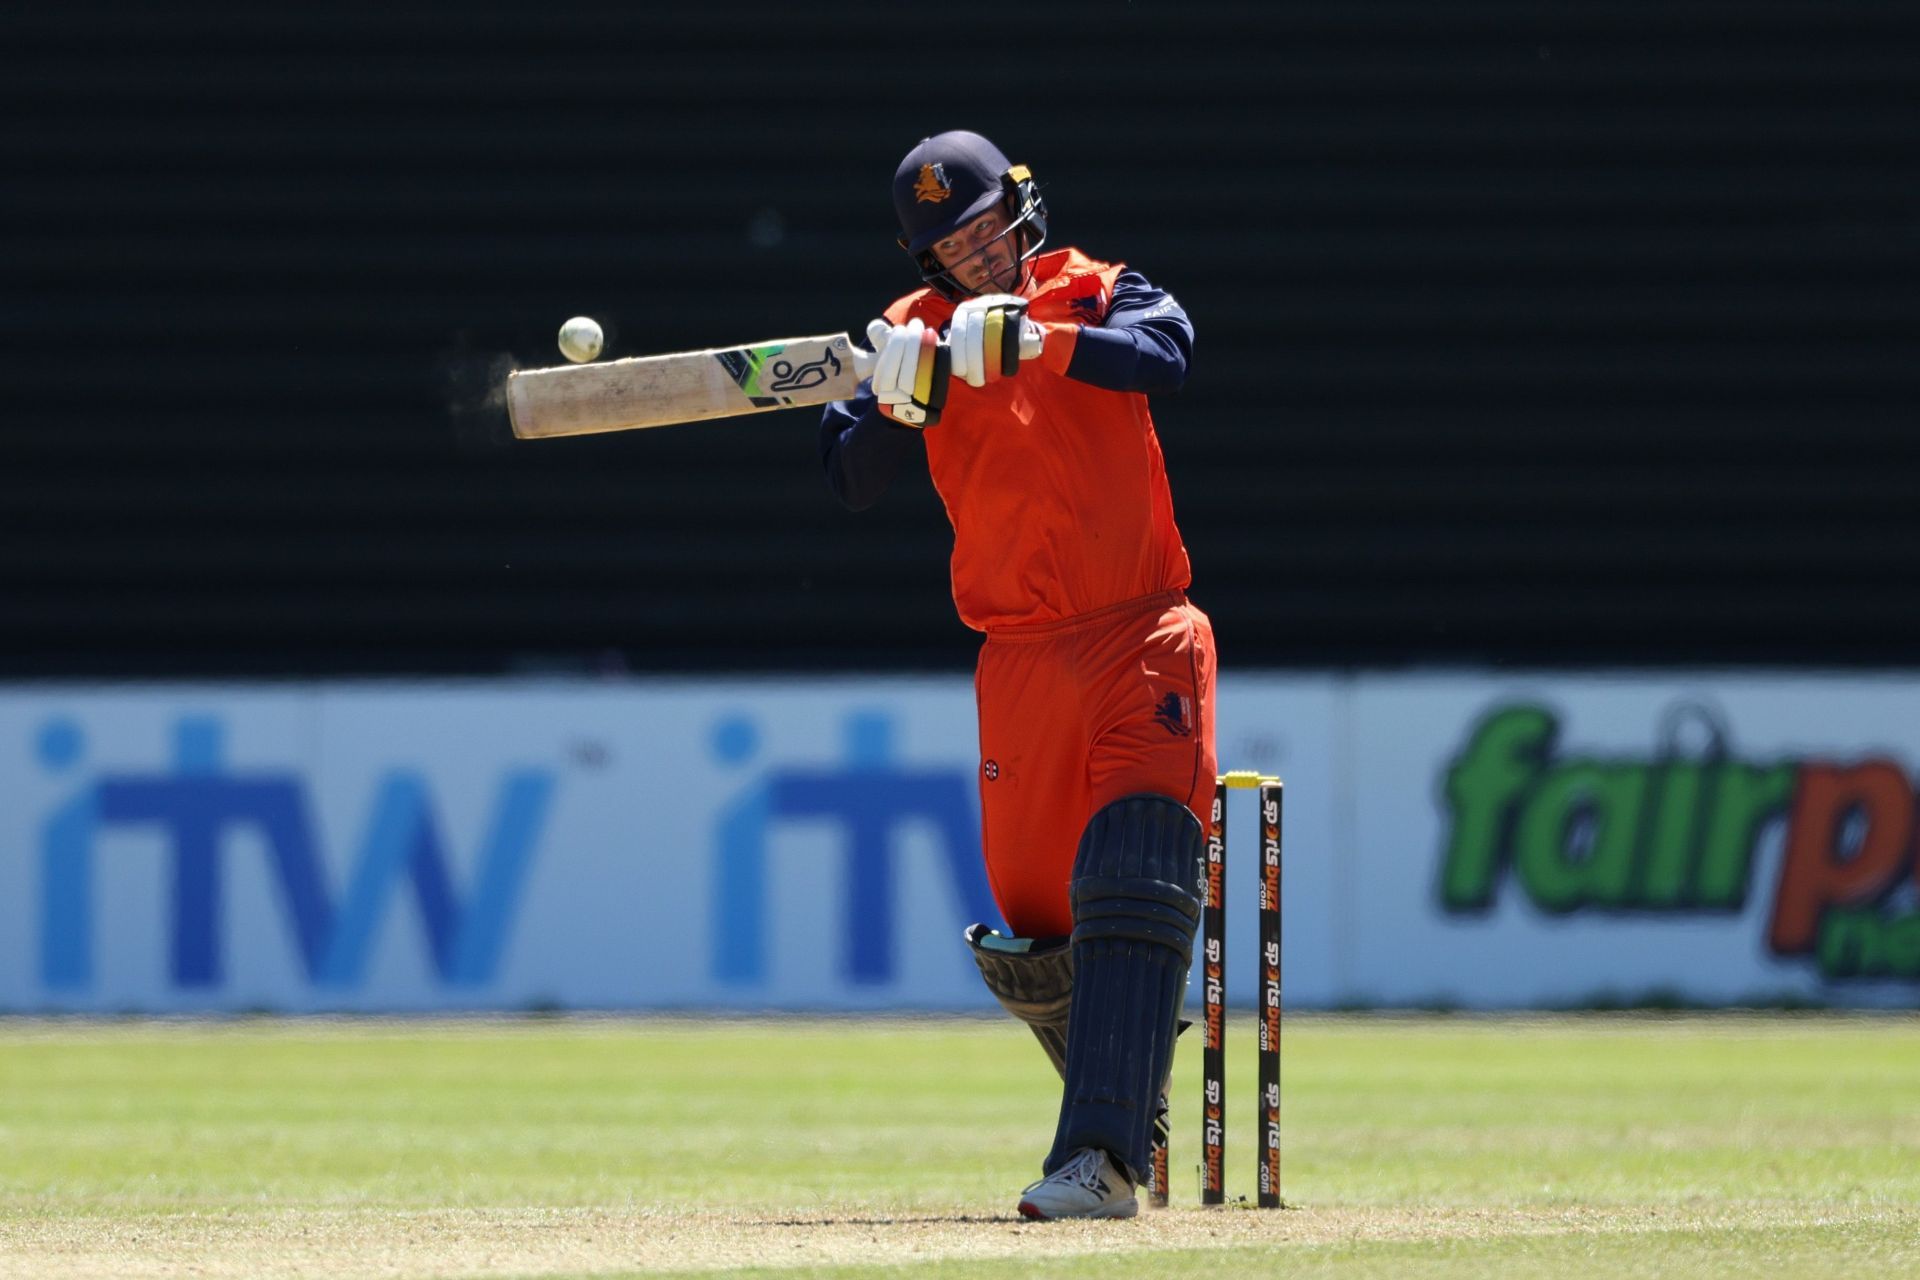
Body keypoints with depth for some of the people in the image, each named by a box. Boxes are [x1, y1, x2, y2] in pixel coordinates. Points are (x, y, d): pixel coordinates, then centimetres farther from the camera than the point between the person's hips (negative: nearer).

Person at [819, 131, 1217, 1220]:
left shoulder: (1099, 297, 4)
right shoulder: (920, 334, 8)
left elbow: (1165, 355, -19)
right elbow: (855, 482, -2)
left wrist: (1033, 341, -29)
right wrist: (898, 396, -21)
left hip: (1143, 639, -3)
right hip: (1022, 660, 3)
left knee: (1132, 874, -20)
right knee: (1032, 925, 7)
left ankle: (1104, 1155, -27)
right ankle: (1128, 1108, 32)